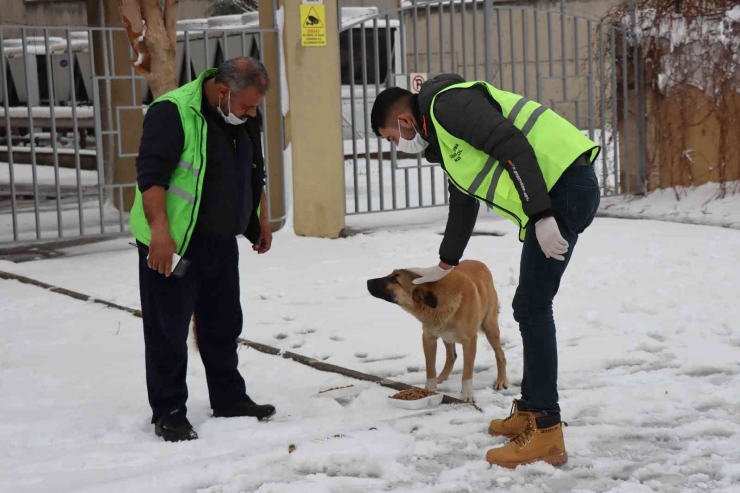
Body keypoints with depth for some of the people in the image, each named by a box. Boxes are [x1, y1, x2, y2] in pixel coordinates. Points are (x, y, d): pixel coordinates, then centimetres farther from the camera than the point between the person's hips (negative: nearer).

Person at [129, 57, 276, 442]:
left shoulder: (244, 118, 6)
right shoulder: (173, 113, -20)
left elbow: (254, 173, 20)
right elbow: (151, 174, -25)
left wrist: (261, 221, 22)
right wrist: (160, 231, -33)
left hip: (221, 242, 8)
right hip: (172, 244, -8)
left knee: (223, 325, 16)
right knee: (168, 330, -1)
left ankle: (229, 399, 29)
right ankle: (168, 413, 9)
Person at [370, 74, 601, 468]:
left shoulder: (448, 104, -7)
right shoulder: (441, 139, 25)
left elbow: (514, 147, -19)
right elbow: (462, 205, 39)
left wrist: (541, 215, -24)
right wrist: (445, 265, 50)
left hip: (565, 184, -10)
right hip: (559, 194, 10)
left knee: (532, 307, -10)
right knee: (529, 306, 17)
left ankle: (546, 433, -8)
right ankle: (530, 410, 28)